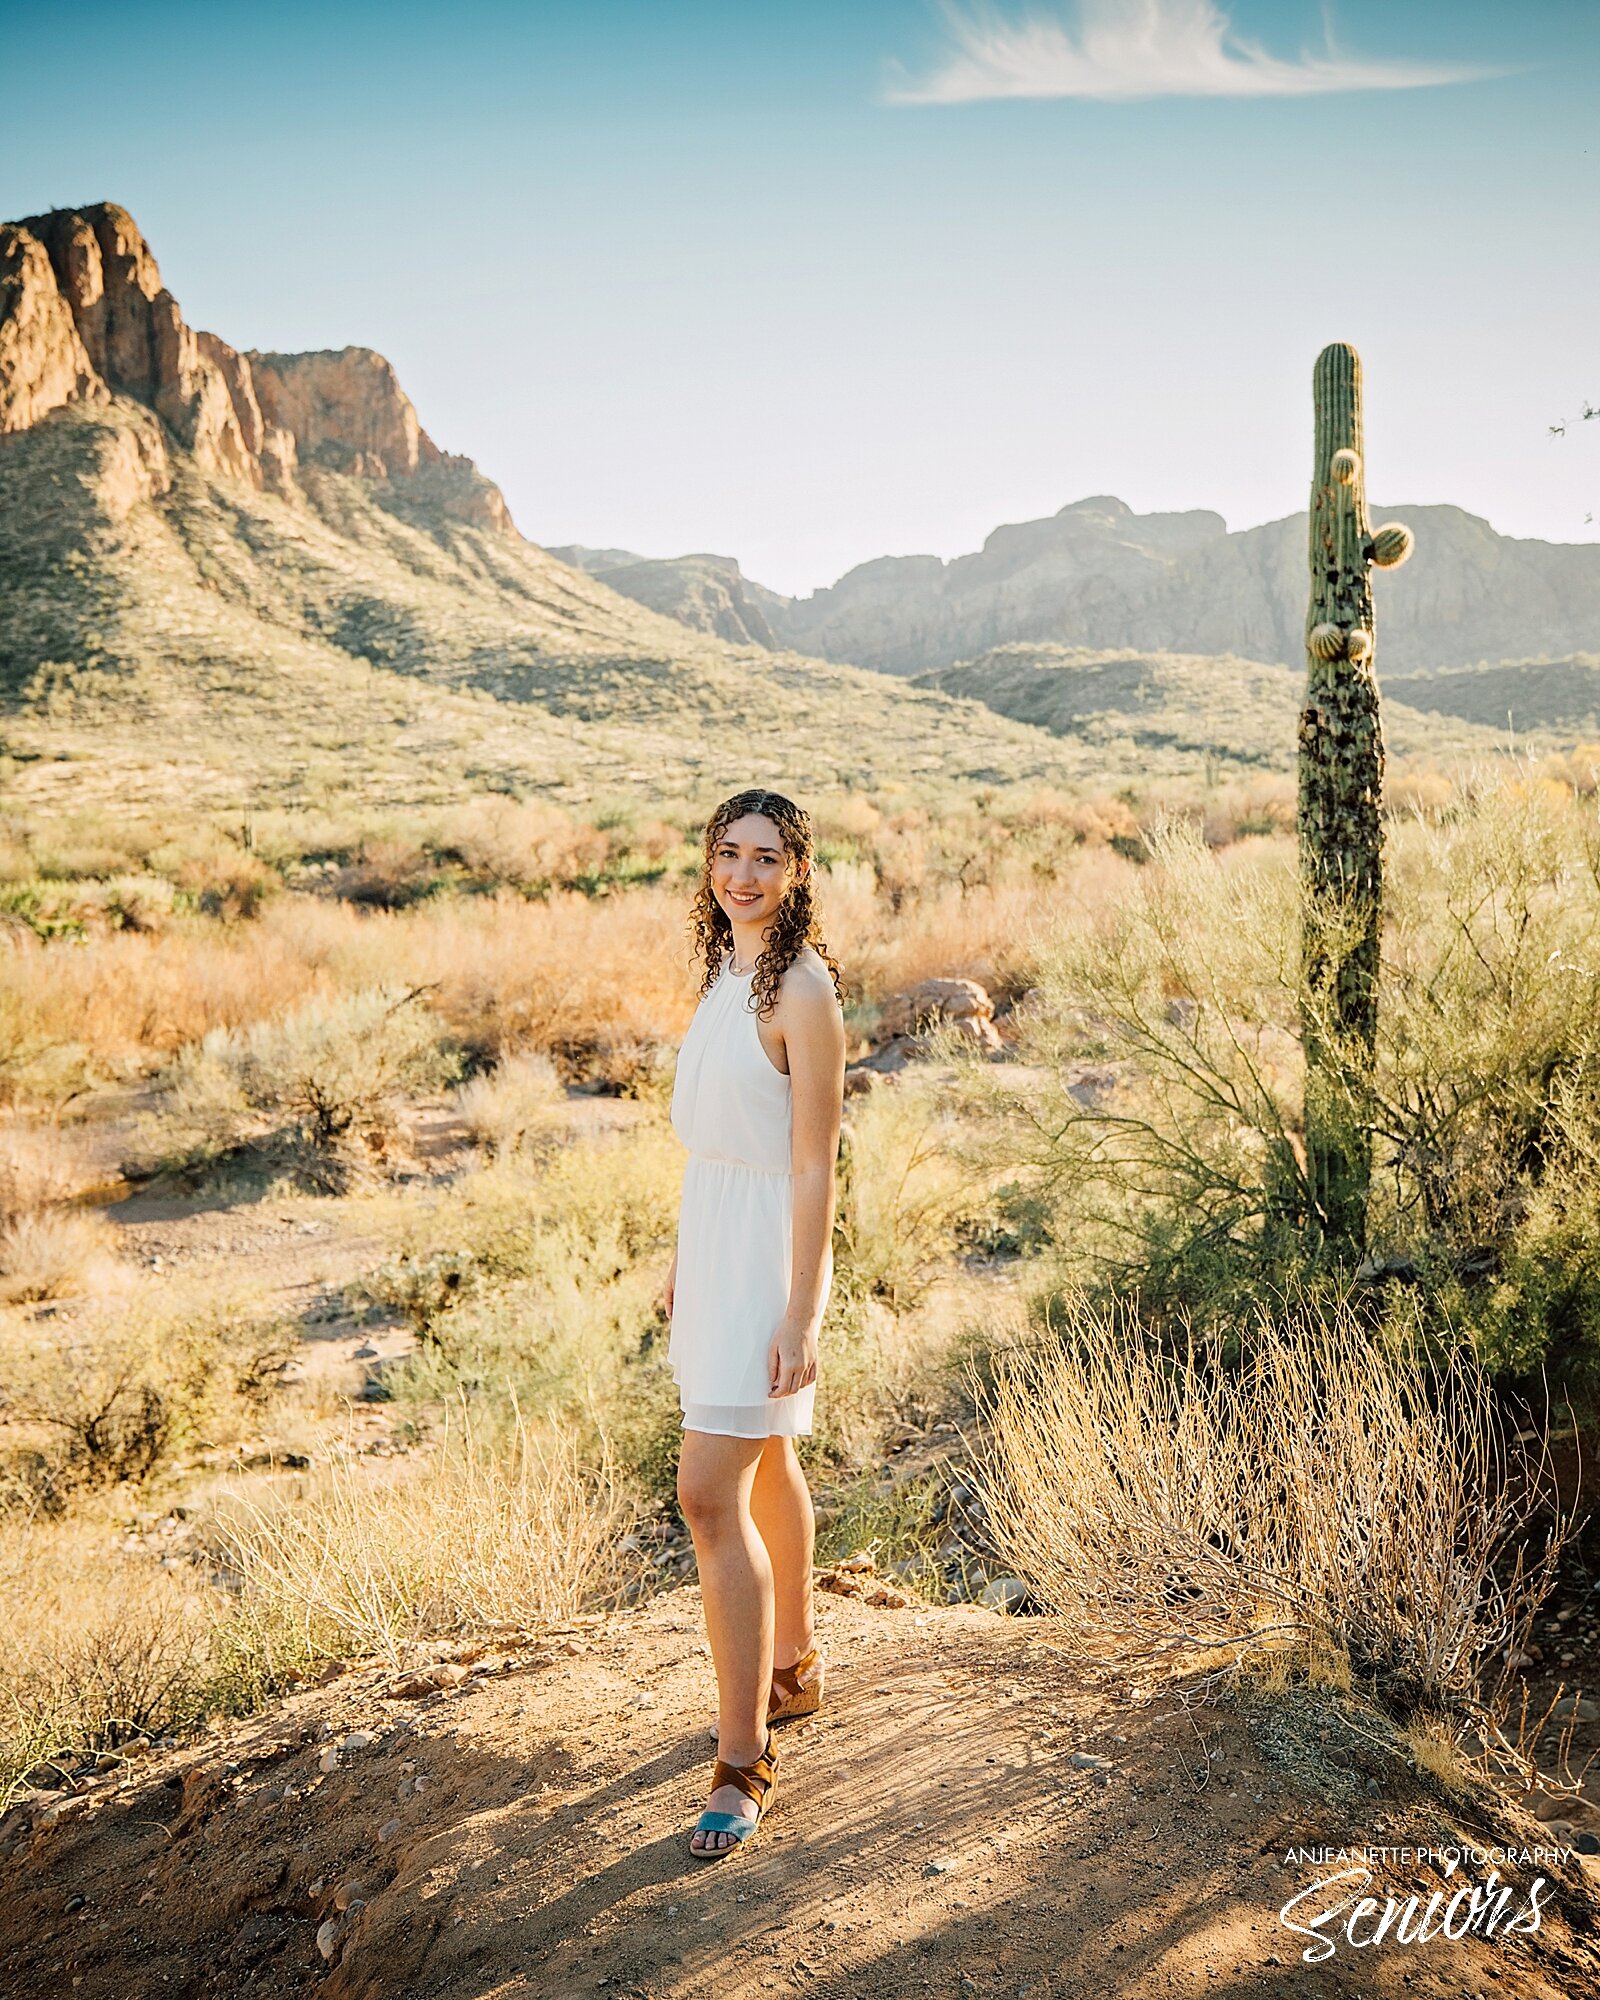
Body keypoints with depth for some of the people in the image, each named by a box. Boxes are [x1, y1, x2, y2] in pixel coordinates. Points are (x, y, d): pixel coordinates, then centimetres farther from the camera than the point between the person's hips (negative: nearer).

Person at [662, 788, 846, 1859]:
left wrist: (799, 1317, -20)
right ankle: (795, 1665, 39)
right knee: (762, 1466, 21)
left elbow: (815, 1168, -19)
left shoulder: (803, 988, -18)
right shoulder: (728, 970, 8)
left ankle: (744, 1760, 2)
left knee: (711, 1496, -10)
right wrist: (685, 1258, 19)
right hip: (714, 1244, 9)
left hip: (765, 1256, -9)